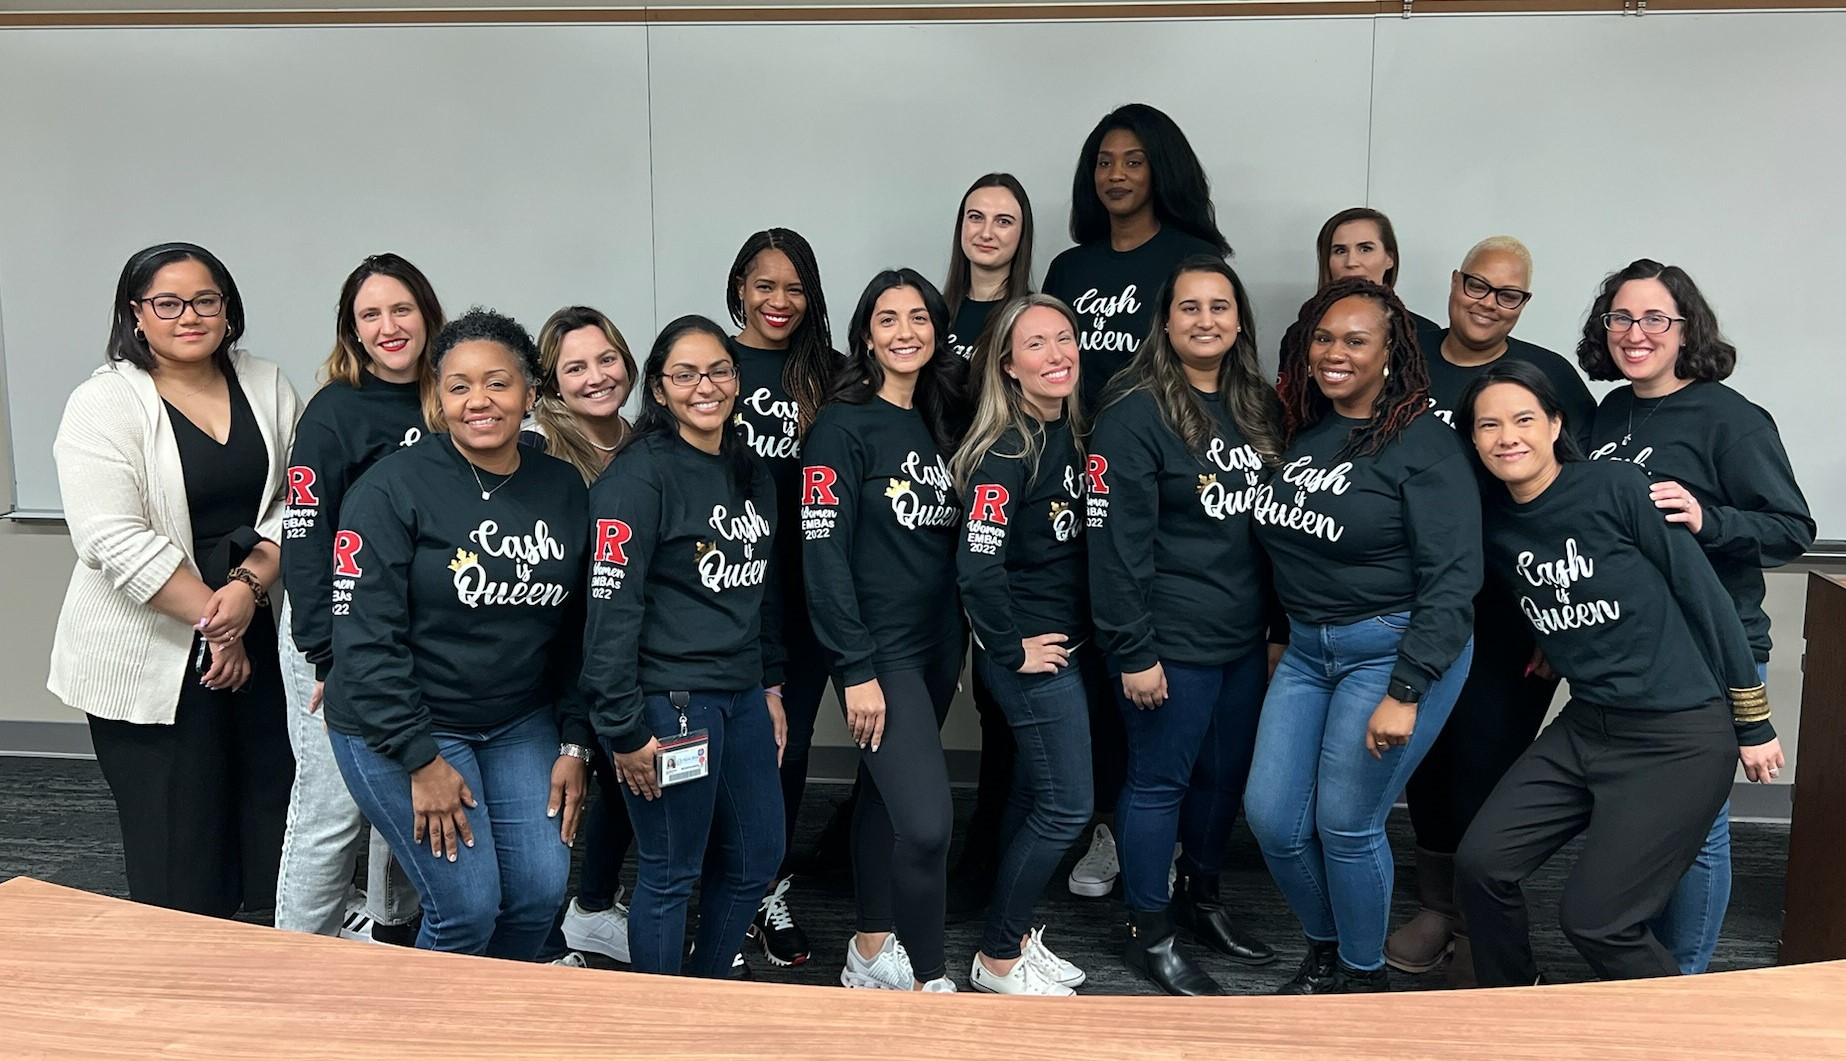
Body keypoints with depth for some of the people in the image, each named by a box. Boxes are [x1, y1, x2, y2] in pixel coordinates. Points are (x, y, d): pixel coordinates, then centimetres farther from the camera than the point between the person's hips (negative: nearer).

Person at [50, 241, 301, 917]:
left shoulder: (268, 388, 7)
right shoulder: (104, 404, -7)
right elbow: (116, 542, -16)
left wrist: (250, 585, -12)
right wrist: (211, 620, -14)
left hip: (255, 638, 4)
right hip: (151, 656, -4)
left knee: (272, 823, 9)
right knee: (178, 855, 3)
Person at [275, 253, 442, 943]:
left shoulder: (446, 406, 6)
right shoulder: (334, 410, -11)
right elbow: (304, 540, -13)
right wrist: (329, 657, -17)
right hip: (338, 633, -5)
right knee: (333, 807, -1)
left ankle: (393, 926, 35)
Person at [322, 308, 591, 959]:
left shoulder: (565, 490, 1)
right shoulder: (393, 489, -14)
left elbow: (578, 630, 7)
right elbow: (366, 639, -16)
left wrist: (575, 745, 3)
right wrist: (422, 762, -17)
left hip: (520, 724, 5)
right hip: (399, 727, -5)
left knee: (542, 890, 1)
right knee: (467, 908, -6)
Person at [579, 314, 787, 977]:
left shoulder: (751, 473, 11)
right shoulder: (639, 476, -14)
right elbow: (612, 607, -18)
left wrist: (770, 687, 17)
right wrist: (624, 729, -19)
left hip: (742, 698, 8)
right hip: (669, 703, -8)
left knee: (758, 855, 17)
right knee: (669, 874, 5)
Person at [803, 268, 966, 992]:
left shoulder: (941, 423, 10)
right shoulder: (842, 427, -11)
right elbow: (822, 556, -15)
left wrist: (961, 644, 11)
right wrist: (857, 670, -18)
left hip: (939, 645, 7)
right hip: (881, 652, -7)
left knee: (886, 795, 17)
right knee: (926, 821, -12)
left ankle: (871, 954, 32)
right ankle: (930, 981, 7)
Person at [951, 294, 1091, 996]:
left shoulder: (1072, 433, 7)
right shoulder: (1006, 450, -19)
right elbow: (977, 566, -25)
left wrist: (1089, 644, 12)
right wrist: (1013, 651, -16)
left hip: (1074, 644, 8)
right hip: (1029, 654, -8)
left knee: (1034, 798, 16)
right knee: (1066, 807, -2)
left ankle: (1016, 935, 32)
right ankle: (997, 959, 14)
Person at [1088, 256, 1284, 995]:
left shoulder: (1259, 408, 9)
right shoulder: (1135, 414, -13)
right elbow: (1116, 541, -16)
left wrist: (1278, 625, 13)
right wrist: (1133, 652, -18)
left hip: (1245, 637, 7)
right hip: (1171, 643, -7)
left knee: (1226, 773, 18)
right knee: (1160, 781, 5)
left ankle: (1202, 900, 38)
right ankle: (1149, 935, 21)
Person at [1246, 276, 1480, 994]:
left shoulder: (1425, 445, -12)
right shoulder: (1301, 434, 8)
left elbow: (1452, 579, -16)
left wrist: (1405, 693, -20)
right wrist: (1281, 635, 14)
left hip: (1392, 647, -6)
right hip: (1307, 649, 7)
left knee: (1346, 825, -1)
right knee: (1271, 817, 6)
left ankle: (1364, 974, 25)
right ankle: (1324, 947, 32)